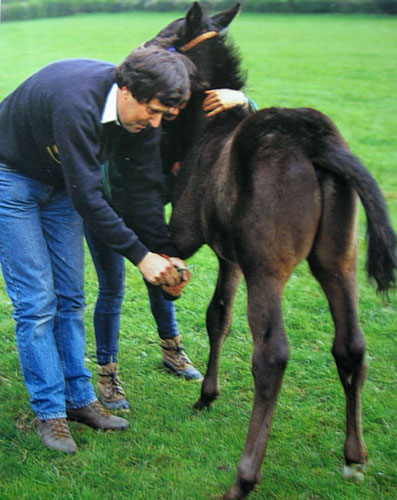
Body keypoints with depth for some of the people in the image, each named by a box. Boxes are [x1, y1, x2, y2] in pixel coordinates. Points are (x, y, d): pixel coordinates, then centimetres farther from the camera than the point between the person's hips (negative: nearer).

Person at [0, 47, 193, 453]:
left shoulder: (141, 114, -14)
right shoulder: (76, 99, -37)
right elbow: (86, 196, -34)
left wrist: (165, 251, -12)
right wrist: (140, 256, -30)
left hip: (61, 184, 7)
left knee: (69, 298, 7)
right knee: (36, 301, -8)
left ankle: (79, 398, 16)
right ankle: (49, 411, 2)